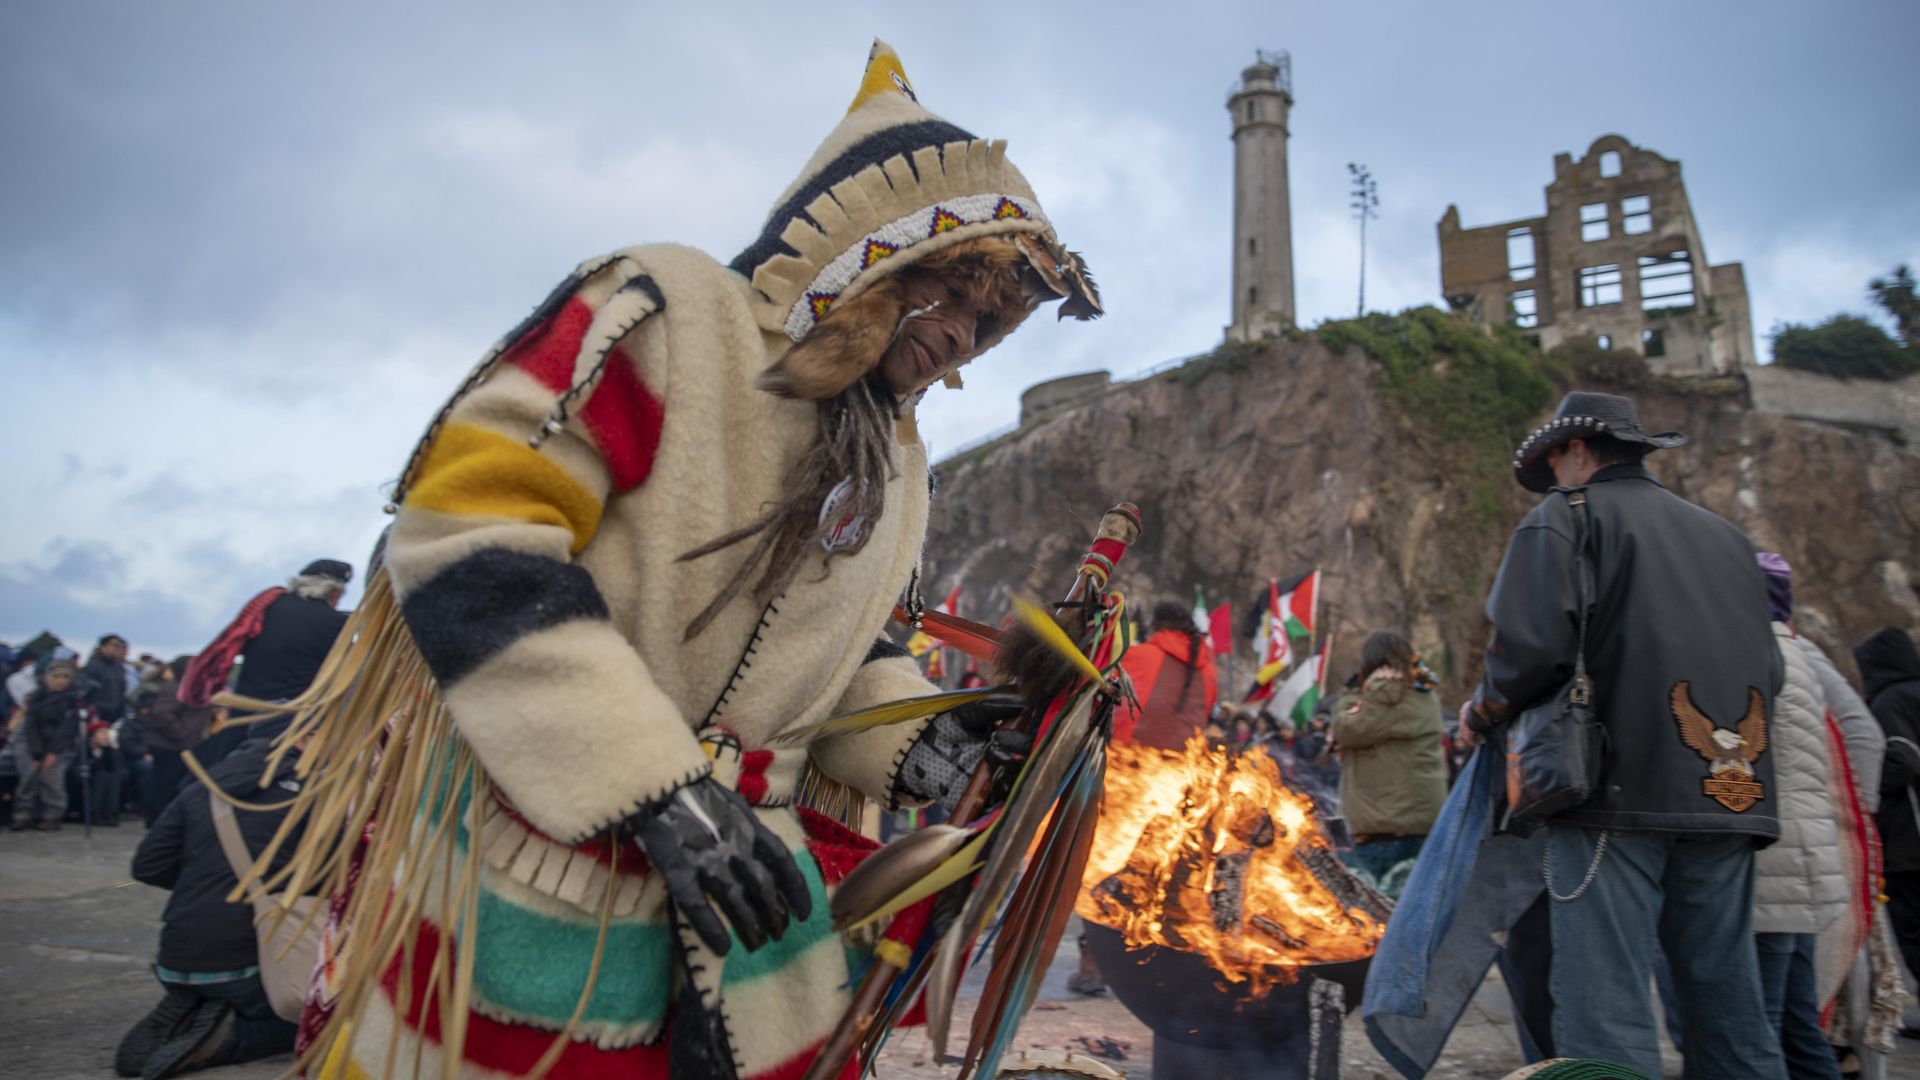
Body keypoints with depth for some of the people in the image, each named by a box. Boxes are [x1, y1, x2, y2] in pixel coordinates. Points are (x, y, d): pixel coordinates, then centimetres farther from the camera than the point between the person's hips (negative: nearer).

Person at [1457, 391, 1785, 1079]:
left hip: (1621, 791, -7)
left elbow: (1532, 645, -14)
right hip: (1732, 796, 7)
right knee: (1728, 1004, 13)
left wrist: (1482, 713, 3)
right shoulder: (1724, 535, 21)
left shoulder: (1566, 515, 1)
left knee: (1607, 1011, -8)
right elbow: (1768, 670, 21)